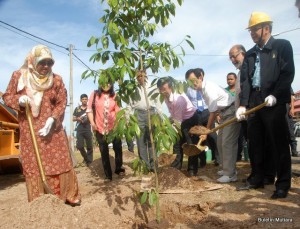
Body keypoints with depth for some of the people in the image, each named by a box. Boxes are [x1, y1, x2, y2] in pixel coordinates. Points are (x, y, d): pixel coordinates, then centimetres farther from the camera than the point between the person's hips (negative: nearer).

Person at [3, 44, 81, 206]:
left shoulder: (56, 79, -2)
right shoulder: (18, 76, 0)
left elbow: (62, 103, -3)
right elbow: (7, 97, 7)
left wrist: (52, 120, -18)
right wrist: (19, 100, -15)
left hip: (52, 129, -1)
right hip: (29, 130, 1)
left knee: (59, 163, 5)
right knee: (33, 166, 7)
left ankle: (70, 196, 21)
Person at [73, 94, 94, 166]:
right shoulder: (77, 108, 11)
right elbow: (73, 119, 13)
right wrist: (78, 118, -8)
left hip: (88, 129, -1)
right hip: (79, 130, 1)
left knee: (89, 146, 1)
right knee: (79, 146, -2)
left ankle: (89, 161, 11)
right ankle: (85, 157, 23)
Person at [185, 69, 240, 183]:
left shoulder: (209, 89, -25)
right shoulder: (202, 89, 3)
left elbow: (212, 113, -20)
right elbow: (214, 110, 9)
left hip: (232, 111, -10)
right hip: (224, 112, 10)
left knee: (227, 143, -13)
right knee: (220, 142, 13)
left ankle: (230, 174, -7)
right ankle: (226, 168, 26)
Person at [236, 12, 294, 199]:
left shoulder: (283, 46, 5)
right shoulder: (250, 54, 17)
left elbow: (288, 73, -4)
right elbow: (245, 80, 7)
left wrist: (275, 95, -16)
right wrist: (243, 104, -3)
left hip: (274, 102, -5)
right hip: (253, 103, 5)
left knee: (278, 144, -1)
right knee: (255, 143, 9)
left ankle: (283, 184, 10)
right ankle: (257, 179, 22)